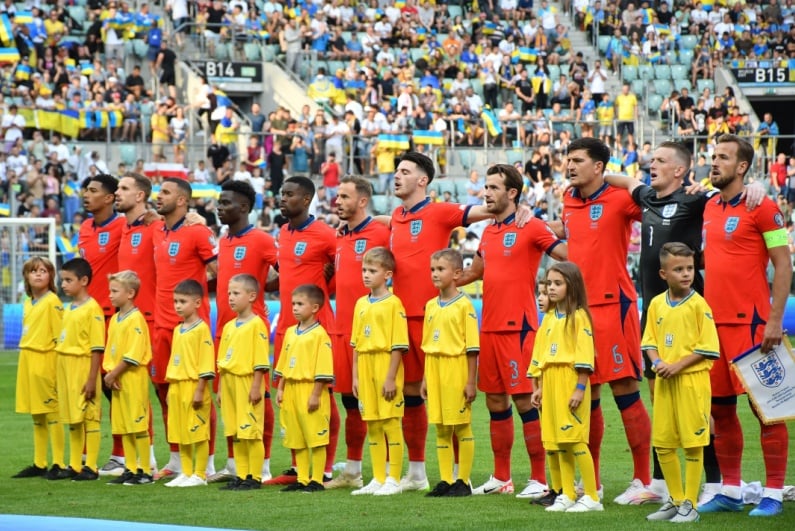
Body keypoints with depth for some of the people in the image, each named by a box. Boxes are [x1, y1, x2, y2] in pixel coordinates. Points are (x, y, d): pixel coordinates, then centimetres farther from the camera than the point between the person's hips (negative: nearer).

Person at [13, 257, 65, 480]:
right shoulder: (28, 303, 15)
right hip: (27, 360, 8)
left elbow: (60, 337, -11)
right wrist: (26, 359, 15)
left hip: (45, 360, -8)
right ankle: (39, 464, 17)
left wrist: (59, 367, -15)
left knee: (52, 413, -6)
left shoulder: (52, 302, -8)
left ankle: (59, 465, -3)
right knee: (36, 416, 12)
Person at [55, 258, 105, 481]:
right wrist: (59, 374, 15)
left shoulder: (92, 308, -11)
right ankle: (75, 465, 19)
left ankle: (91, 467, 2)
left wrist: (92, 379, -17)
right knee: (72, 418, 12)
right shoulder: (67, 308, 14)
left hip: (83, 366, -8)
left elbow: (97, 347, -14)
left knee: (89, 416, -2)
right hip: (65, 366, 8)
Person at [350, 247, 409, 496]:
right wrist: (355, 375, 10)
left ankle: (393, 480, 3)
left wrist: (391, 377, -15)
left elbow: (398, 344, -11)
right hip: (365, 366, 7)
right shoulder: (361, 304, 13)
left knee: (390, 424, -3)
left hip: (386, 366, -7)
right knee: (372, 426, 10)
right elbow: (356, 343, 15)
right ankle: (378, 479, 16)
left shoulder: (393, 303, -8)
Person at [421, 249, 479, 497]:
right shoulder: (431, 306, 11)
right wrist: (425, 378, 12)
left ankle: (463, 481, 6)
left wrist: (471, 381, -12)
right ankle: (446, 480, 15)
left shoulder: (464, 305, -8)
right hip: (435, 370, 6)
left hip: (456, 369, -6)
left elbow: (472, 346, -9)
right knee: (440, 428, 9)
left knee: (462, 426, 0)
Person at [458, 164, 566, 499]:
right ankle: (501, 478, 18)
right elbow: (476, 271, 26)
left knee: (524, 400, -7)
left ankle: (539, 479, -2)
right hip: (489, 327, 7)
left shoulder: (530, 227, -8)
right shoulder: (488, 232, 15)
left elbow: (569, 258, -11)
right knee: (495, 401, 10)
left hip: (518, 326, -7)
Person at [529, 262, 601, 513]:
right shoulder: (549, 317, 17)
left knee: (575, 440, -10)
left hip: (571, 383, -7)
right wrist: (538, 386, 13)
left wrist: (580, 388, -16)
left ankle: (592, 497, -7)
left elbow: (584, 355, -12)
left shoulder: (578, 316, -6)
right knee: (559, 442, 6)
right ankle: (567, 496, 11)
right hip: (550, 382, 7)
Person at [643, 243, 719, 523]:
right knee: (662, 444, 9)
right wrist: (657, 362, -7)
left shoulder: (698, 304, -8)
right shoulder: (657, 304, 8)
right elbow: (649, 340, 13)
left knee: (693, 444, -2)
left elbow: (708, 347, -10)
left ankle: (690, 505, 5)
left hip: (692, 379, -5)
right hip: (664, 382, 6)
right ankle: (676, 500, 22)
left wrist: (678, 365, -16)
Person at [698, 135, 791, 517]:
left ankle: (773, 494, 0)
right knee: (720, 408, 9)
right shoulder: (709, 208, 13)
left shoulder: (761, 207, -7)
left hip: (750, 322, -7)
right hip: (714, 321, 7)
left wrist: (775, 320, -15)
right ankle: (729, 492, 17)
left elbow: (783, 265, -9)